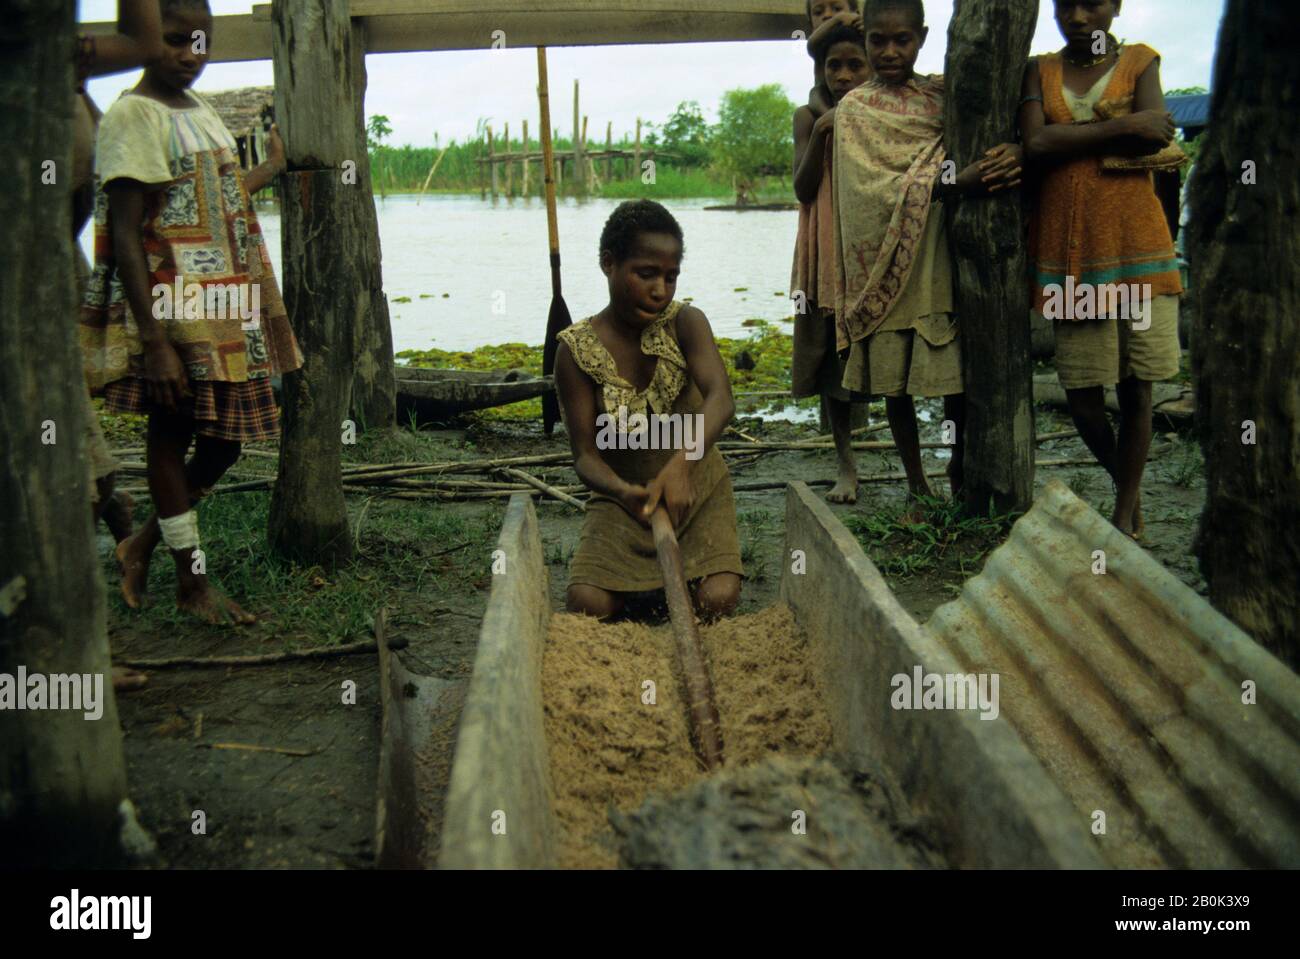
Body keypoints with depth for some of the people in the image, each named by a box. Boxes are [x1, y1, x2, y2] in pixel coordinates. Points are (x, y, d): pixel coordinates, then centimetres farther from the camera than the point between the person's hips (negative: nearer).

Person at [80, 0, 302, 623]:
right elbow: (125, 235, -17)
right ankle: (192, 582, 15)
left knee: (230, 432, 11)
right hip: (171, 310, -8)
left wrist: (271, 170, 40)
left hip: (228, 307, 8)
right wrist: (153, 341, -23)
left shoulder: (201, 111, 14)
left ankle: (145, 543, 28)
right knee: (170, 432, 4)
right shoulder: (133, 116, -11)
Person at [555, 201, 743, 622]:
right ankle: (634, 576, 12)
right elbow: (586, 455, -14)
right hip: (623, 496, 0)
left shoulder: (686, 324, -12)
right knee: (588, 604, -23)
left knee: (718, 599, -23)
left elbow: (720, 399, -30)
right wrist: (623, 492, -37)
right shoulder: (576, 351, -12)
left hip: (697, 489, 0)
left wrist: (678, 467, -49)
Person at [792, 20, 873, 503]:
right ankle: (847, 465, 16)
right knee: (831, 358, 5)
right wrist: (820, 136, -16)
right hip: (825, 258, 2)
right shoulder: (809, 118, 4)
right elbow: (803, 190, -3)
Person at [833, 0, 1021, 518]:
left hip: (943, 258, 2)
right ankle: (917, 486, 20)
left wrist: (1013, 159, -17)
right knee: (894, 378, 4)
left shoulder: (946, 93, 10)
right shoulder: (855, 108, 1)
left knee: (957, 374, 2)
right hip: (888, 265, -1)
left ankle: (959, 466, 26)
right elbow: (877, 186, -12)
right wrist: (957, 181, -25)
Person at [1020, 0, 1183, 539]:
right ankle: (1127, 489, 28)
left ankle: (1124, 514, 15)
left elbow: (1155, 137, -8)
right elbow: (1035, 145, -6)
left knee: (1135, 389, 1)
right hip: (1067, 250, 1)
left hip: (1136, 244, -1)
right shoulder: (1040, 71, 12)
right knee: (1081, 393, 1)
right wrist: (1121, 126, -9)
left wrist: (1070, 139, -7)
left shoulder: (1139, 61, 9)